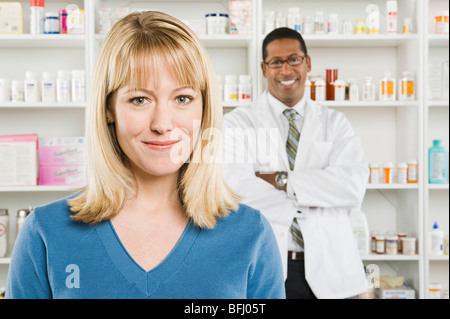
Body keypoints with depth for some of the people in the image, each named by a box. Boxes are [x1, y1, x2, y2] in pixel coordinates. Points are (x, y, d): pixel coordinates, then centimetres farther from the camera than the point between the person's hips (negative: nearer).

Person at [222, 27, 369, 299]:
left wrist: (282, 180, -14)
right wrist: (305, 203, -12)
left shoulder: (335, 123, 7)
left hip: (325, 269, 2)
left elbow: (354, 186, -9)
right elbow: (234, 188, -15)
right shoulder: (238, 123, 1)